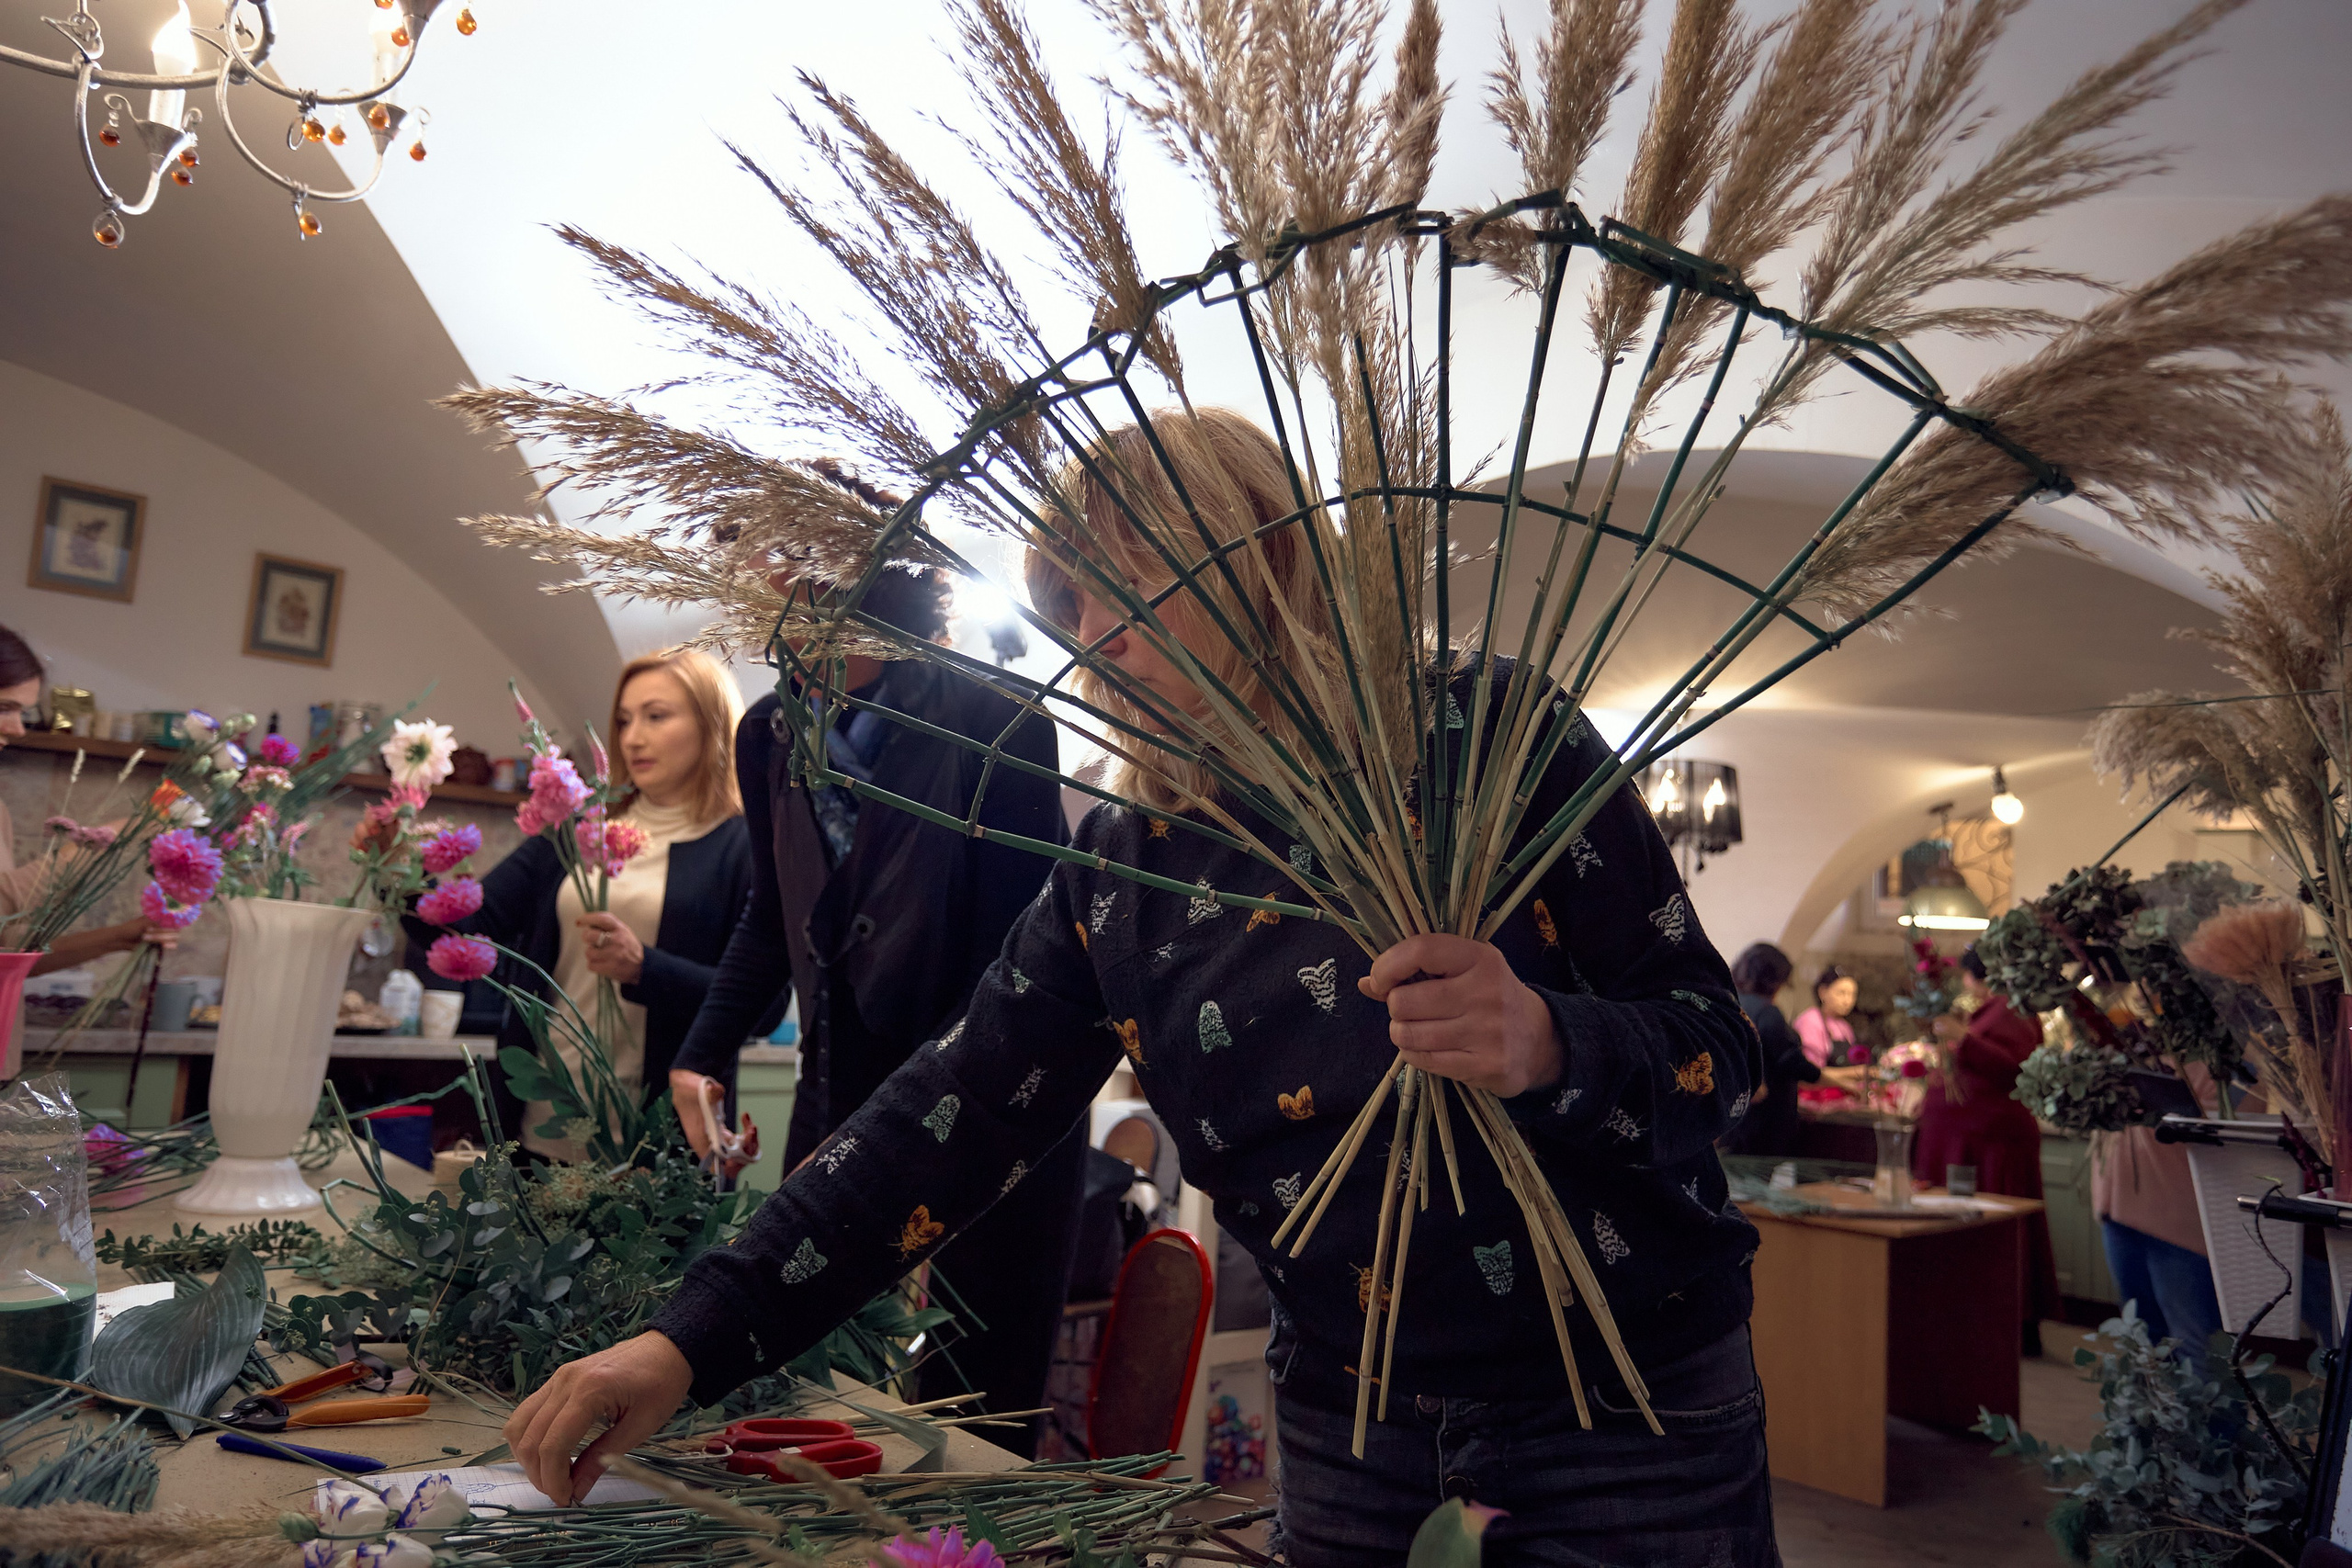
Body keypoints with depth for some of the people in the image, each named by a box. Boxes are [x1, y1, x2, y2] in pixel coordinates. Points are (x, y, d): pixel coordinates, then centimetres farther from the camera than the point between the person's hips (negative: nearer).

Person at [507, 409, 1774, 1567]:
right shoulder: (1119, 873, -1)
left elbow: (1716, 1042, -10)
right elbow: (958, 1111, -4)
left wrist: (1551, 1048, -33)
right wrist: (695, 1338, -12)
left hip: (1628, 1408, -2)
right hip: (1347, 1412, 3)